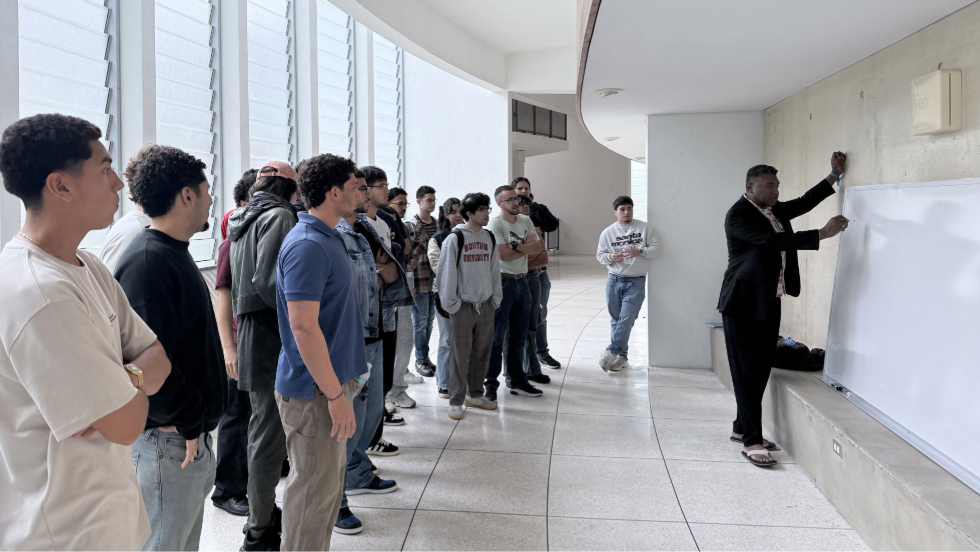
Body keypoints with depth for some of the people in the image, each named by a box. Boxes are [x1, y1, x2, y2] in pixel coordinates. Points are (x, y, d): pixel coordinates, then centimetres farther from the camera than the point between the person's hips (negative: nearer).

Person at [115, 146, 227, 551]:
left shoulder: (174, 254, 13)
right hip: (169, 442, -10)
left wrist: (199, 421, 16)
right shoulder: (147, 262, -20)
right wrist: (187, 425, -18)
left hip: (192, 435, 10)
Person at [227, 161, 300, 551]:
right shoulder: (278, 216, -11)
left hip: (252, 333, 10)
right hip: (270, 339, -10)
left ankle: (263, 515, 32)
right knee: (270, 434, -3)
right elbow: (269, 282, -23)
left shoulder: (244, 219, 18)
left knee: (263, 428, 19)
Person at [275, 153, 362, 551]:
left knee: (328, 486, 20)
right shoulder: (308, 245, -20)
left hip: (329, 381, 10)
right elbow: (303, 327, -25)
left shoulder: (328, 238, 12)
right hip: (314, 391, -10)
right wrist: (335, 394, -22)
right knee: (313, 493, 3)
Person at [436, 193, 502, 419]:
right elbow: (446, 273, -9)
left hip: (485, 306, 5)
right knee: (460, 355, 0)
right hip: (463, 307, -5)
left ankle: (475, 395, 27)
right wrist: (451, 304, -12)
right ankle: (456, 402, 9)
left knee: (482, 353, 12)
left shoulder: (489, 238, 10)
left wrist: (495, 299, 9)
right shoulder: (455, 238, -8)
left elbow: (495, 271, 14)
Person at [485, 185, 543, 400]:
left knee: (518, 337, 14)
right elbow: (503, 254, -20)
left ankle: (517, 381, 25)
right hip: (503, 282, -7)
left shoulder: (525, 221, 10)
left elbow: (538, 247, 1)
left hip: (522, 281, 7)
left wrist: (516, 246, -14)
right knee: (496, 337, -2)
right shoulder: (495, 223, -10)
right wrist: (526, 247, -5)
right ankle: (490, 383, 6)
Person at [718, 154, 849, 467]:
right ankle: (751, 442, -2)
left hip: (770, 302, 9)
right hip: (744, 303, -9)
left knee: (762, 368, 11)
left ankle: (741, 428, 22)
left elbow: (804, 203, 25)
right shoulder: (738, 215, -14)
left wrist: (834, 174, 17)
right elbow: (773, 241, -24)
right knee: (746, 372, -5)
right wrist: (823, 234, -24)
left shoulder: (774, 210, 13)